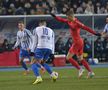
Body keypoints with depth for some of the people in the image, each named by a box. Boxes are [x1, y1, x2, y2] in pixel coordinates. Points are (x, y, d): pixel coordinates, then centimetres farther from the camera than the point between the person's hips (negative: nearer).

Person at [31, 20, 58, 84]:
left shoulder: (36, 30, 13)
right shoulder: (51, 31, 23)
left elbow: (34, 42, 7)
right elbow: (52, 43, 19)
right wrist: (52, 53, 18)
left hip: (40, 48, -5)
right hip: (49, 49, 5)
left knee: (34, 63, 2)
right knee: (43, 62, 27)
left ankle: (38, 78, -21)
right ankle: (53, 75, 12)